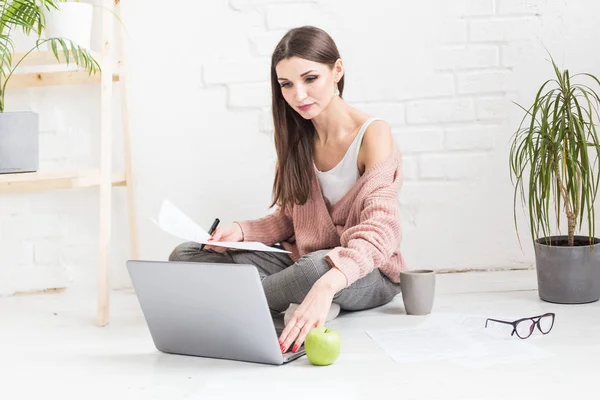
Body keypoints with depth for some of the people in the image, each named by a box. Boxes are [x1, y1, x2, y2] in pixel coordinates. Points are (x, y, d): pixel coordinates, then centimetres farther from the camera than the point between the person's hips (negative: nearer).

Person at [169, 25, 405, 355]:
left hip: (368, 275, -6)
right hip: (302, 263, 6)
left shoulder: (372, 135, -17)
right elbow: (287, 219, 9)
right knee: (184, 256, -7)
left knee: (317, 267, -42)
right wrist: (242, 232, -14)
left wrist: (326, 285, -49)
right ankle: (306, 306, -14)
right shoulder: (296, 138, 2)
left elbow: (380, 231, -31)